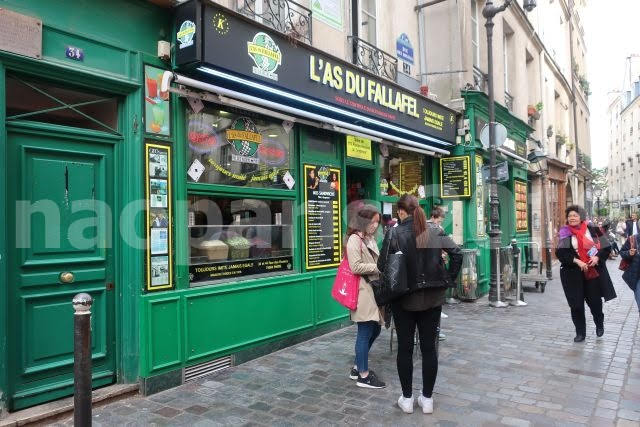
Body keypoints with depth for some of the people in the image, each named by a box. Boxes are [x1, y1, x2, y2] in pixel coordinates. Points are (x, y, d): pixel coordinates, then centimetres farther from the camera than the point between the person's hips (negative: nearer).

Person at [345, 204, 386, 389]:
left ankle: (358, 367, 28)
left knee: (374, 329, 15)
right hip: (363, 290, -9)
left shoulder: (370, 238, 15)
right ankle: (363, 376, 11)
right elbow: (356, 267, -19)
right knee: (365, 332, -1)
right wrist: (379, 267, -16)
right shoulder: (355, 239, -13)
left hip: (373, 289, 9)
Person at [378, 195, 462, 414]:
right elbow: (457, 254, -2)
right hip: (433, 297, 3)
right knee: (429, 347, 12)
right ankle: (427, 398, 23)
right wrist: (447, 280, 6)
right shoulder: (435, 230, -1)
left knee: (405, 348, 10)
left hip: (404, 299, -3)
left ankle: (407, 398, 22)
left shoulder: (394, 233, -11)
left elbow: (382, 266, -12)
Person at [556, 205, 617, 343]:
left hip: (594, 271, 1)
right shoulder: (564, 233, -2)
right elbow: (560, 253, -10)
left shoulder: (592, 230, 0)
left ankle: (599, 324, 40)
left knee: (595, 301, 9)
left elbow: (606, 247, 4)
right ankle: (580, 333, 16)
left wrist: (597, 257, -13)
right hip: (573, 273, -1)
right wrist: (577, 261, -20)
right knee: (576, 304, 1)